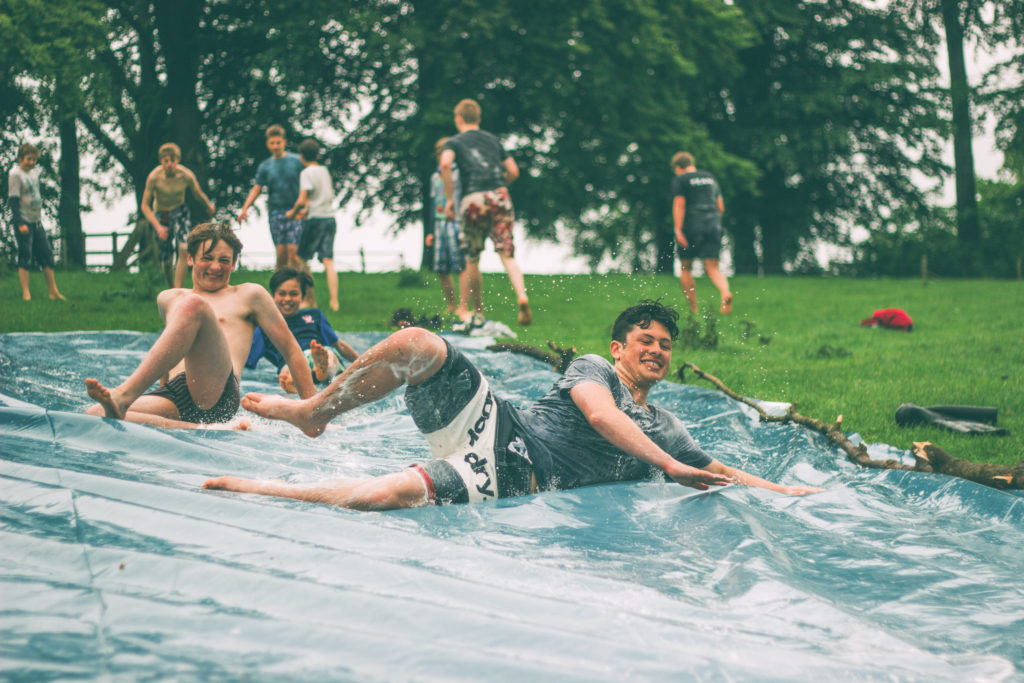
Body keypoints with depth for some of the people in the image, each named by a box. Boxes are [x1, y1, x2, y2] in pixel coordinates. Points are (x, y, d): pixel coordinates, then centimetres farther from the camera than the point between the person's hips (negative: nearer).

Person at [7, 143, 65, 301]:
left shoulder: (35, 172, 11)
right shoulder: (15, 175, -11)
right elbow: (13, 200, -14)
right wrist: (20, 223, -20)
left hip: (37, 221, 7)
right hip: (23, 222, -7)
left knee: (47, 255, 7)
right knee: (25, 257, -6)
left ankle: (53, 292, 12)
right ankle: (26, 294, -3)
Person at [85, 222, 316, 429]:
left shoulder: (249, 296, 23)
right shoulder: (169, 299, 32)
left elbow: (291, 350, 21)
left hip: (216, 394, -4)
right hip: (176, 397, 4)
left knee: (193, 304, -28)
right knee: (94, 413, -24)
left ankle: (123, 396, -44)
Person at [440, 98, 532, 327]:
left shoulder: (455, 142, 11)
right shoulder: (493, 140, 22)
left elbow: (445, 164, -10)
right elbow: (513, 171, 18)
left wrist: (449, 198, -5)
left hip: (473, 199, -2)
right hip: (499, 196, 2)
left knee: (472, 259, 12)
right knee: (507, 254, -5)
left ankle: (478, 311, 19)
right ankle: (522, 297, -29)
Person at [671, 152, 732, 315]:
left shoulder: (680, 180, 0)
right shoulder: (710, 178, 18)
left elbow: (679, 205, -12)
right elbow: (721, 208, 18)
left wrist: (678, 230, -17)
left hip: (691, 227, -4)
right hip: (713, 226, 4)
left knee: (685, 268, 10)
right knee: (712, 268, 1)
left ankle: (693, 309, 6)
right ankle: (726, 293, -29)